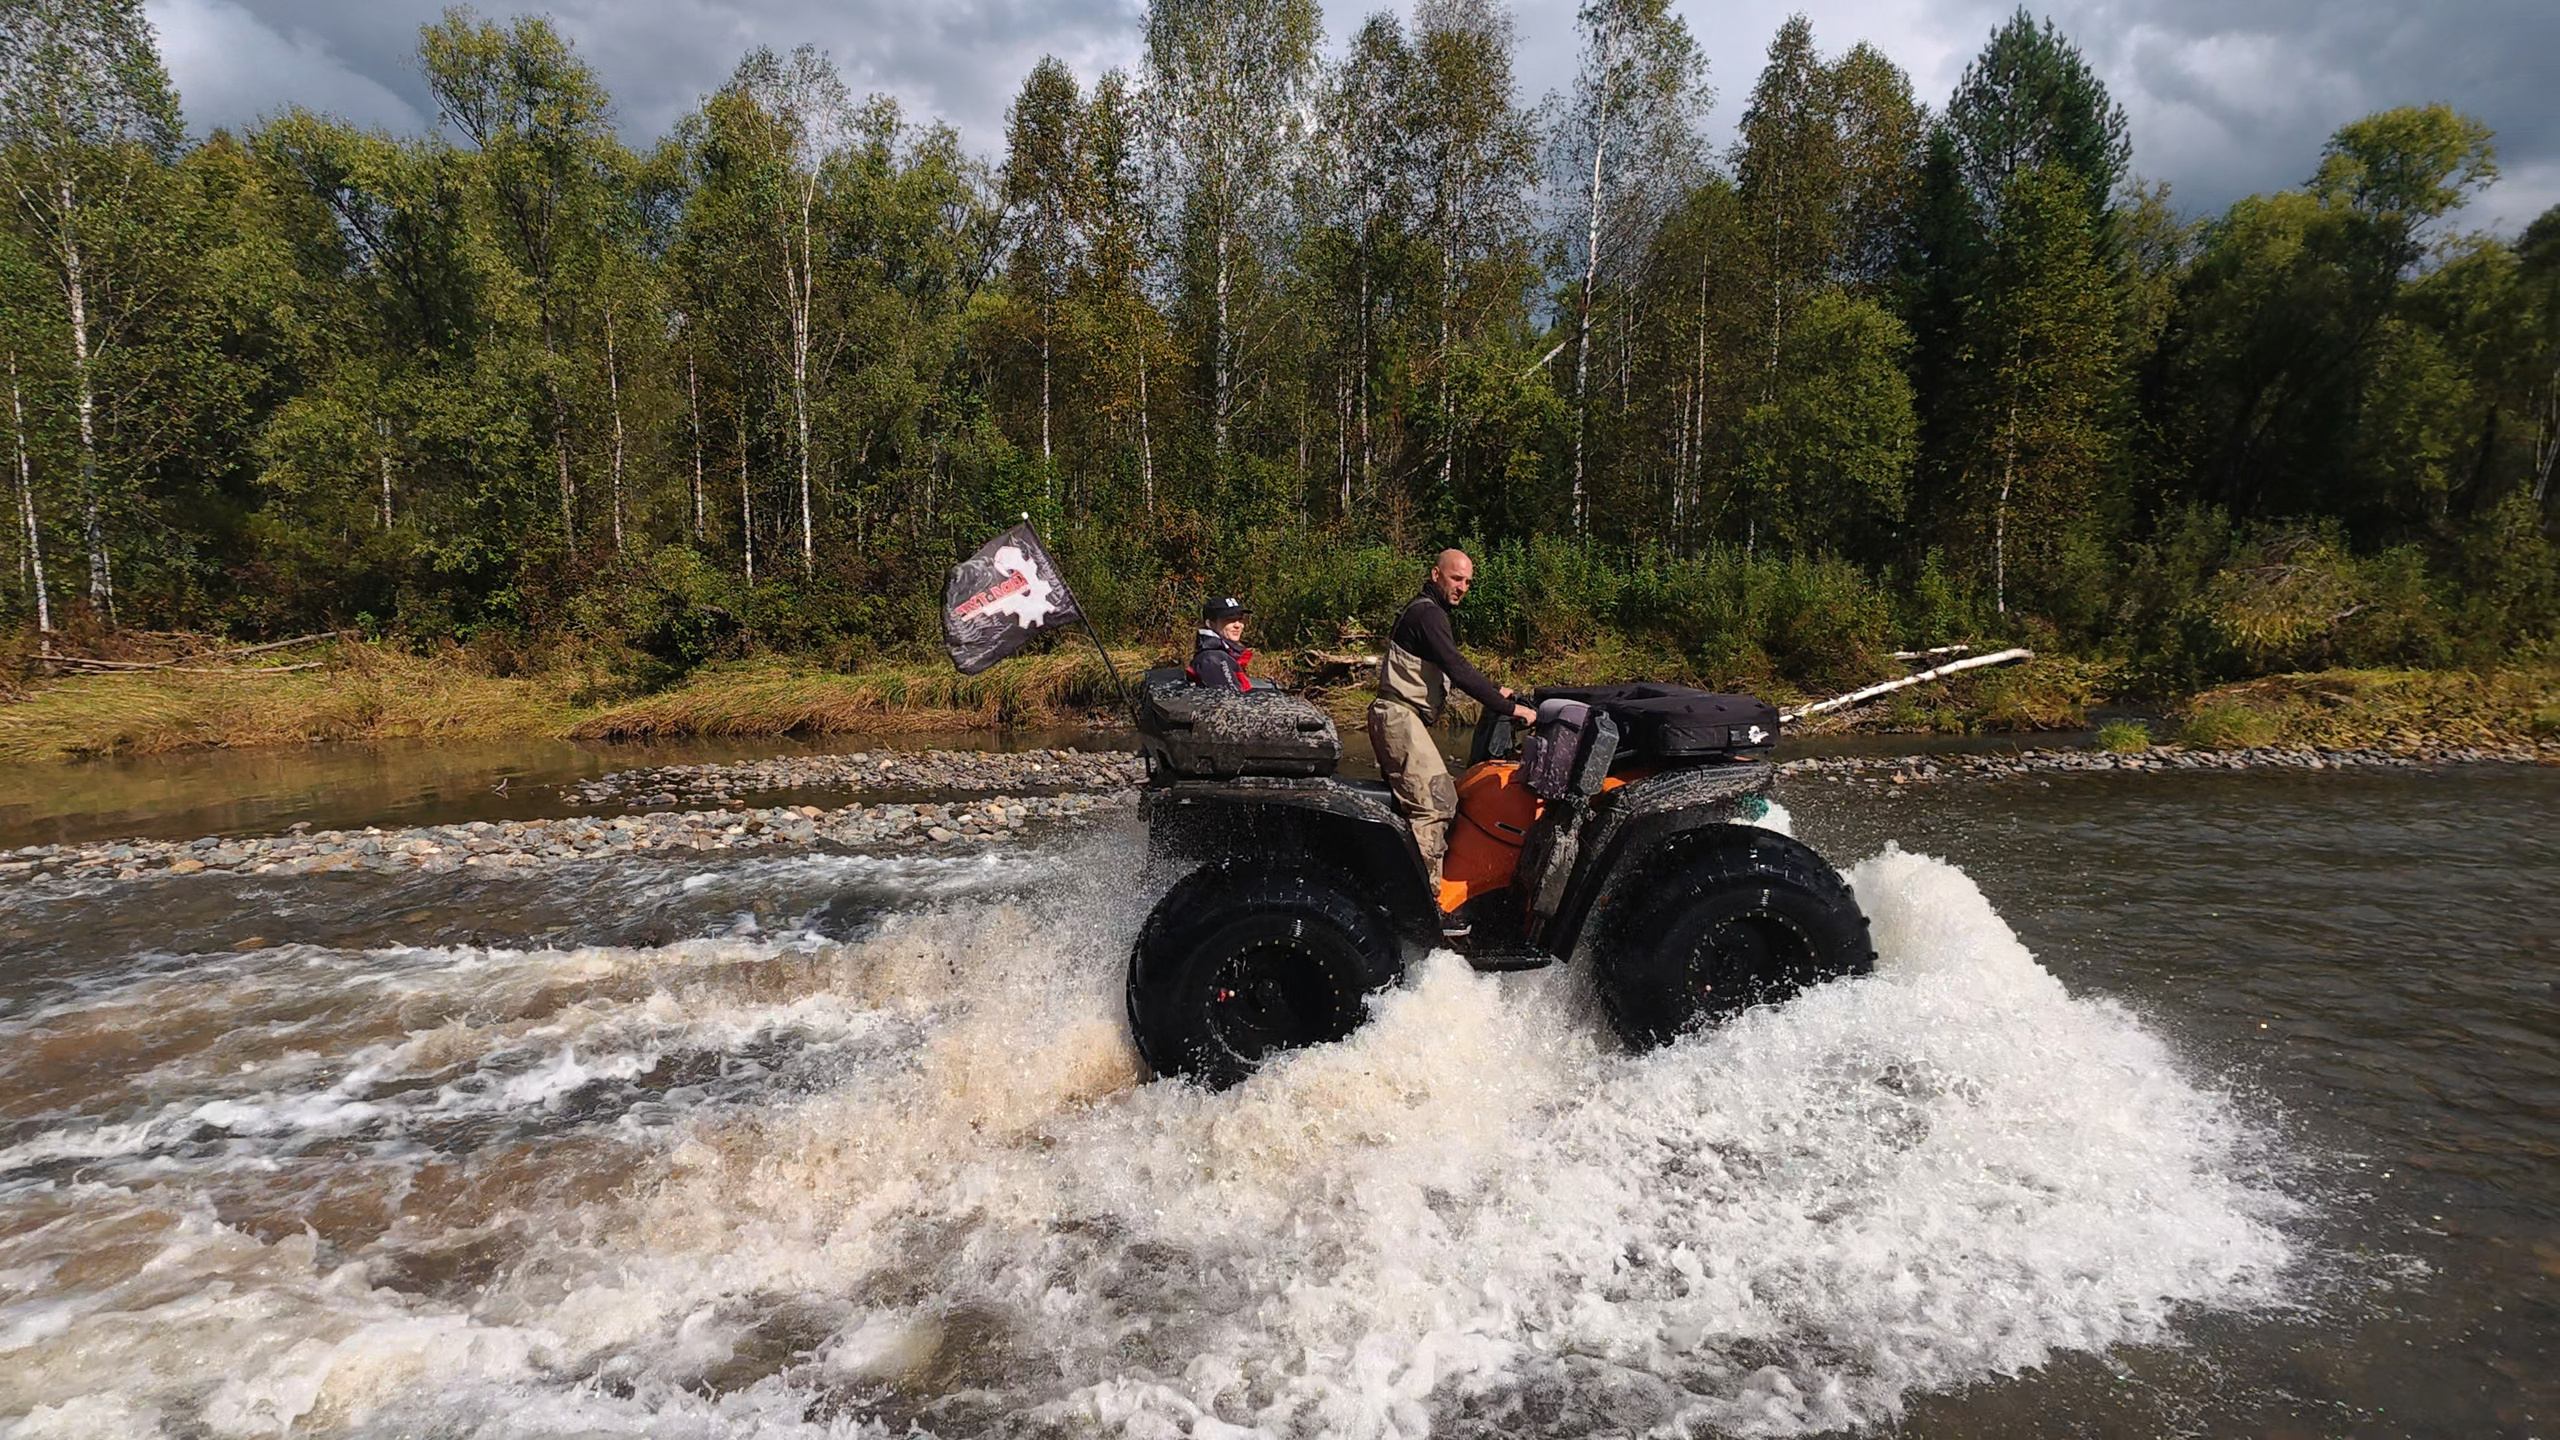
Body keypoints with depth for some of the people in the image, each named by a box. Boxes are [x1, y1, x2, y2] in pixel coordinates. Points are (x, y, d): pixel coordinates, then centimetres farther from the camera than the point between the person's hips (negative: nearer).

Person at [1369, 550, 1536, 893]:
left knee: (1405, 800, 15)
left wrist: (1495, 690, 26)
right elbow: (1458, 670, -21)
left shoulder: (1428, 611, 20)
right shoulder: (1428, 613, -13)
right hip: (1400, 716, -11)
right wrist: (1509, 707, -20)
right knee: (1435, 802, -16)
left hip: (1400, 719, 11)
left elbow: (1451, 668, 30)